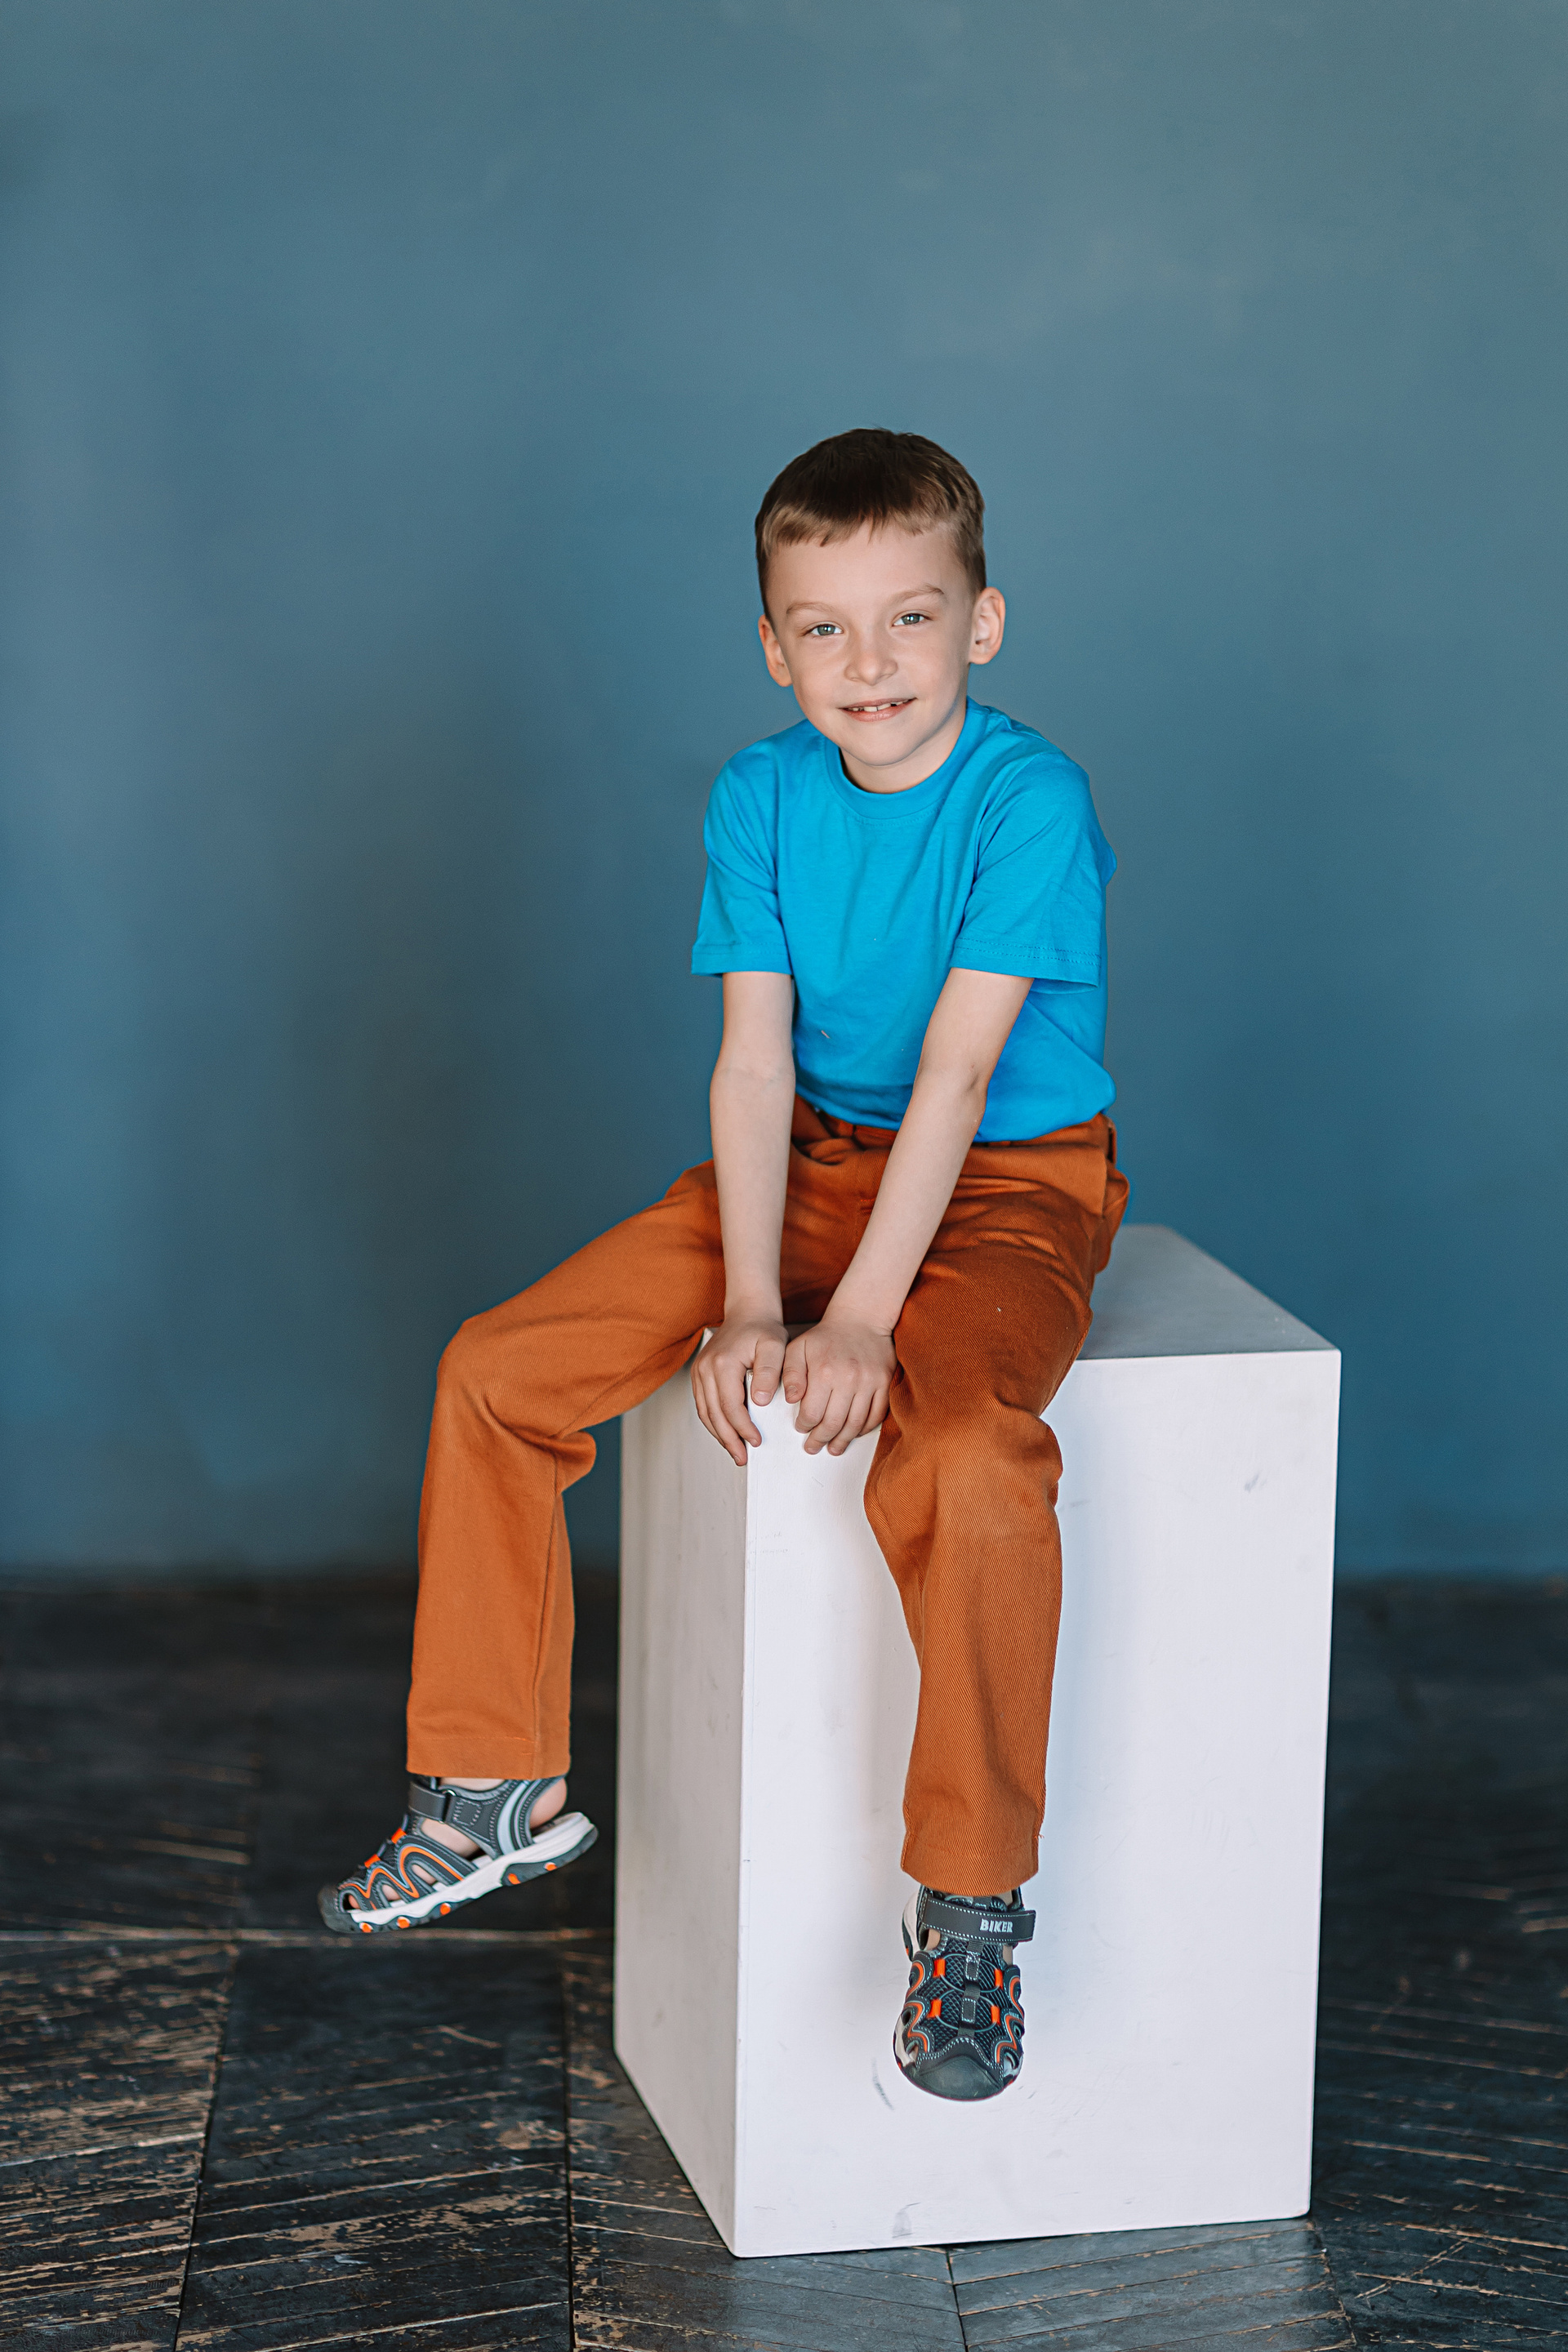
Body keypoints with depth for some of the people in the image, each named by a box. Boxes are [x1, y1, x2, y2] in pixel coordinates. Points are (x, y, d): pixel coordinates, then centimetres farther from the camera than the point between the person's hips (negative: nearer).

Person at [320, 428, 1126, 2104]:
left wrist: (857, 1320, -29)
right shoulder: (763, 798, -2)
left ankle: (971, 1903, -17)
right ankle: (491, 1791, 12)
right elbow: (757, 1056, -7)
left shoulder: (1029, 801, -18)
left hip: (1014, 1187, -6)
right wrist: (746, 1308, -17)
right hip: (818, 1163, 6)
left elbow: (957, 1071, -24)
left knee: (966, 1464, -36)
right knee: (495, 1373, -4)